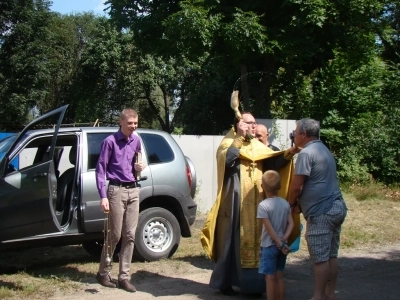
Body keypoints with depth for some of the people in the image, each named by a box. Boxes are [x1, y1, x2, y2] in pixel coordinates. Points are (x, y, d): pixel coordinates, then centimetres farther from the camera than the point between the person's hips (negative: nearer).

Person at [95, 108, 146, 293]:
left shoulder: (136, 141, 10)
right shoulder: (110, 142, -8)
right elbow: (100, 169, -10)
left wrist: (139, 167, 1)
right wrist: (103, 196, -17)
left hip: (133, 190, 6)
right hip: (117, 190, -5)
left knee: (129, 236, 5)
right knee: (114, 235, -1)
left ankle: (124, 277, 12)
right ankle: (103, 272, 18)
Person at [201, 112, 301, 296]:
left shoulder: (258, 147, 16)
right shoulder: (228, 143, -2)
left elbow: (273, 163, 4)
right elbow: (227, 159, -23)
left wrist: (288, 154, -13)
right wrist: (240, 138, -22)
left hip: (256, 203, 6)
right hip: (235, 201, -6)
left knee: (255, 240, 7)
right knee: (233, 240, -2)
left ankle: (251, 282, 16)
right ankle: (224, 282, 8)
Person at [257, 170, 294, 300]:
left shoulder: (263, 205, -14)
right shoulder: (285, 203, 3)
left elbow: (269, 228, -18)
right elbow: (291, 223, -2)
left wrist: (280, 243, -14)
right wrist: (284, 239, -9)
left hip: (269, 246, -6)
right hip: (282, 245, 6)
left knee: (270, 277, 0)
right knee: (279, 276, 13)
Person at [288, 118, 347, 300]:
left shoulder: (306, 153, -12)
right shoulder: (324, 150, 19)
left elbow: (297, 185, -14)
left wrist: (292, 204, 4)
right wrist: (300, 203, 15)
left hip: (321, 212, -9)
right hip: (336, 207, 10)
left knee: (320, 257, -3)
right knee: (331, 255, 12)